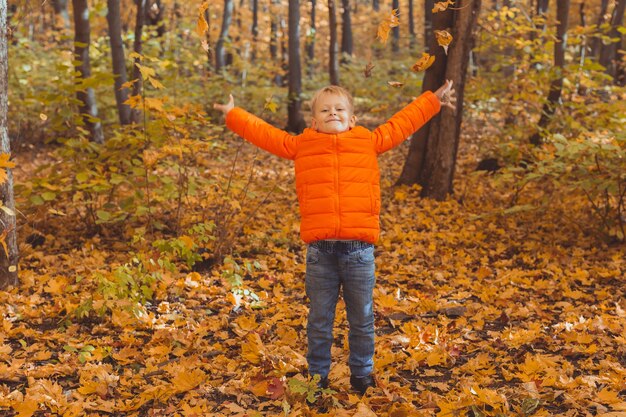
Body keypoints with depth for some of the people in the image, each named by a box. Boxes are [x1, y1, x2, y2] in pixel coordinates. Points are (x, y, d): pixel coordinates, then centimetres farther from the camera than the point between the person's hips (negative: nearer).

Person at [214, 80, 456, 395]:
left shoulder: (369, 142, 8)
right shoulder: (301, 145, 7)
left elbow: (401, 124, 18)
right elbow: (264, 134, 15)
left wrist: (433, 101, 22)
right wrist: (233, 115, 16)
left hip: (359, 248, 0)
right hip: (320, 250, 0)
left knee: (362, 318, 11)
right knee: (319, 319, 10)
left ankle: (361, 374, 26)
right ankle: (317, 375, 24)